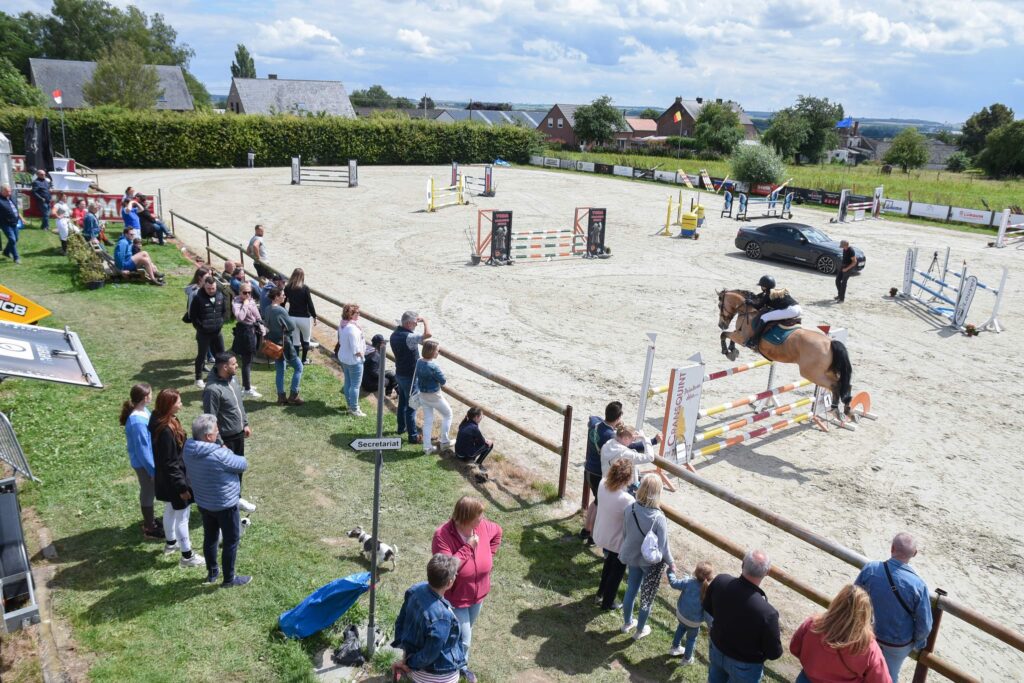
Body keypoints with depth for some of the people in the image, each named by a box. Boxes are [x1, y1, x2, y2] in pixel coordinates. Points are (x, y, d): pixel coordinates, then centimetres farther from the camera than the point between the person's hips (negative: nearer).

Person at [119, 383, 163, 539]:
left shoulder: (143, 411, -4)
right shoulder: (138, 422, -33)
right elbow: (142, 450, -26)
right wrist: (153, 470, -17)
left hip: (147, 460, 9)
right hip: (143, 463, -9)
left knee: (148, 491, 24)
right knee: (148, 493, 9)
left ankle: (149, 521, 43)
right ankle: (149, 529, 27)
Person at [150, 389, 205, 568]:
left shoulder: (160, 421, -2)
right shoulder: (166, 430, -32)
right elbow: (169, 463, -27)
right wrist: (181, 486, -20)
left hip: (165, 479, 10)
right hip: (173, 480, -10)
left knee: (170, 511, 27)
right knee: (182, 517, 5)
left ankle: (171, 543, 48)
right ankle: (187, 556, 18)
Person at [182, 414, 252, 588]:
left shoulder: (188, 448, -12)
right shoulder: (219, 455, -34)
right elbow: (243, 464, -17)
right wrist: (227, 452, -1)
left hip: (203, 503, 7)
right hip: (225, 505, -7)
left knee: (210, 537, 25)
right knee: (231, 541, 13)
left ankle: (212, 572, 43)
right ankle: (229, 579, 27)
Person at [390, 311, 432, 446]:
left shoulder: (395, 334, 1)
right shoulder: (408, 337, -28)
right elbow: (427, 334, -38)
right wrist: (425, 320, -22)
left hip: (400, 373, 9)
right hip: (410, 376, -9)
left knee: (402, 401, 23)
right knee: (411, 406, 0)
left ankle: (402, 427, 38)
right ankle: (413, 435, 8)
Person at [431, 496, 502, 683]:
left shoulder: (483, 527, -14)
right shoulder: (442, 536, -31)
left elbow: (497, 533, 10)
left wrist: (488, 555, 1)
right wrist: (468, 548, -34)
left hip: (478, 594, 6)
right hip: (455, 598, -6)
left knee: (467, 634, 26)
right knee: (463, 640, 3)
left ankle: (463, 666, 51)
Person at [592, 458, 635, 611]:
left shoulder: (603, 484, -20)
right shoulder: (627, 500, -38)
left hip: (602, 534, 6)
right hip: (618, 541, -6)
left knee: (610, 562, 34)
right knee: (617, 571, 22)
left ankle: (601, 592, 55)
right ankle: (608, 603, 41)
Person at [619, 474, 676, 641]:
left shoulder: (629, 510, -20)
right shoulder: (658, 518, -33)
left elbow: (625, 535, -3)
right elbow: (663, 546, -22)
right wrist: (671, 563, -3)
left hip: (633, 558, 4)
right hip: (652, 563, -4)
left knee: (631, 590, 26)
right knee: (647, 597, 20)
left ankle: (627, 623, 49)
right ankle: (640, 630, 41)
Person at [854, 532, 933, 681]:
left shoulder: (870, 569, -26)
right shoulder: (918, 585, -31)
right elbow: (924, 625, -19)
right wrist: (918, 642, 3)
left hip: (868, 634, 1)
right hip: (899, 644, -1)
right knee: (889, 676, 27)